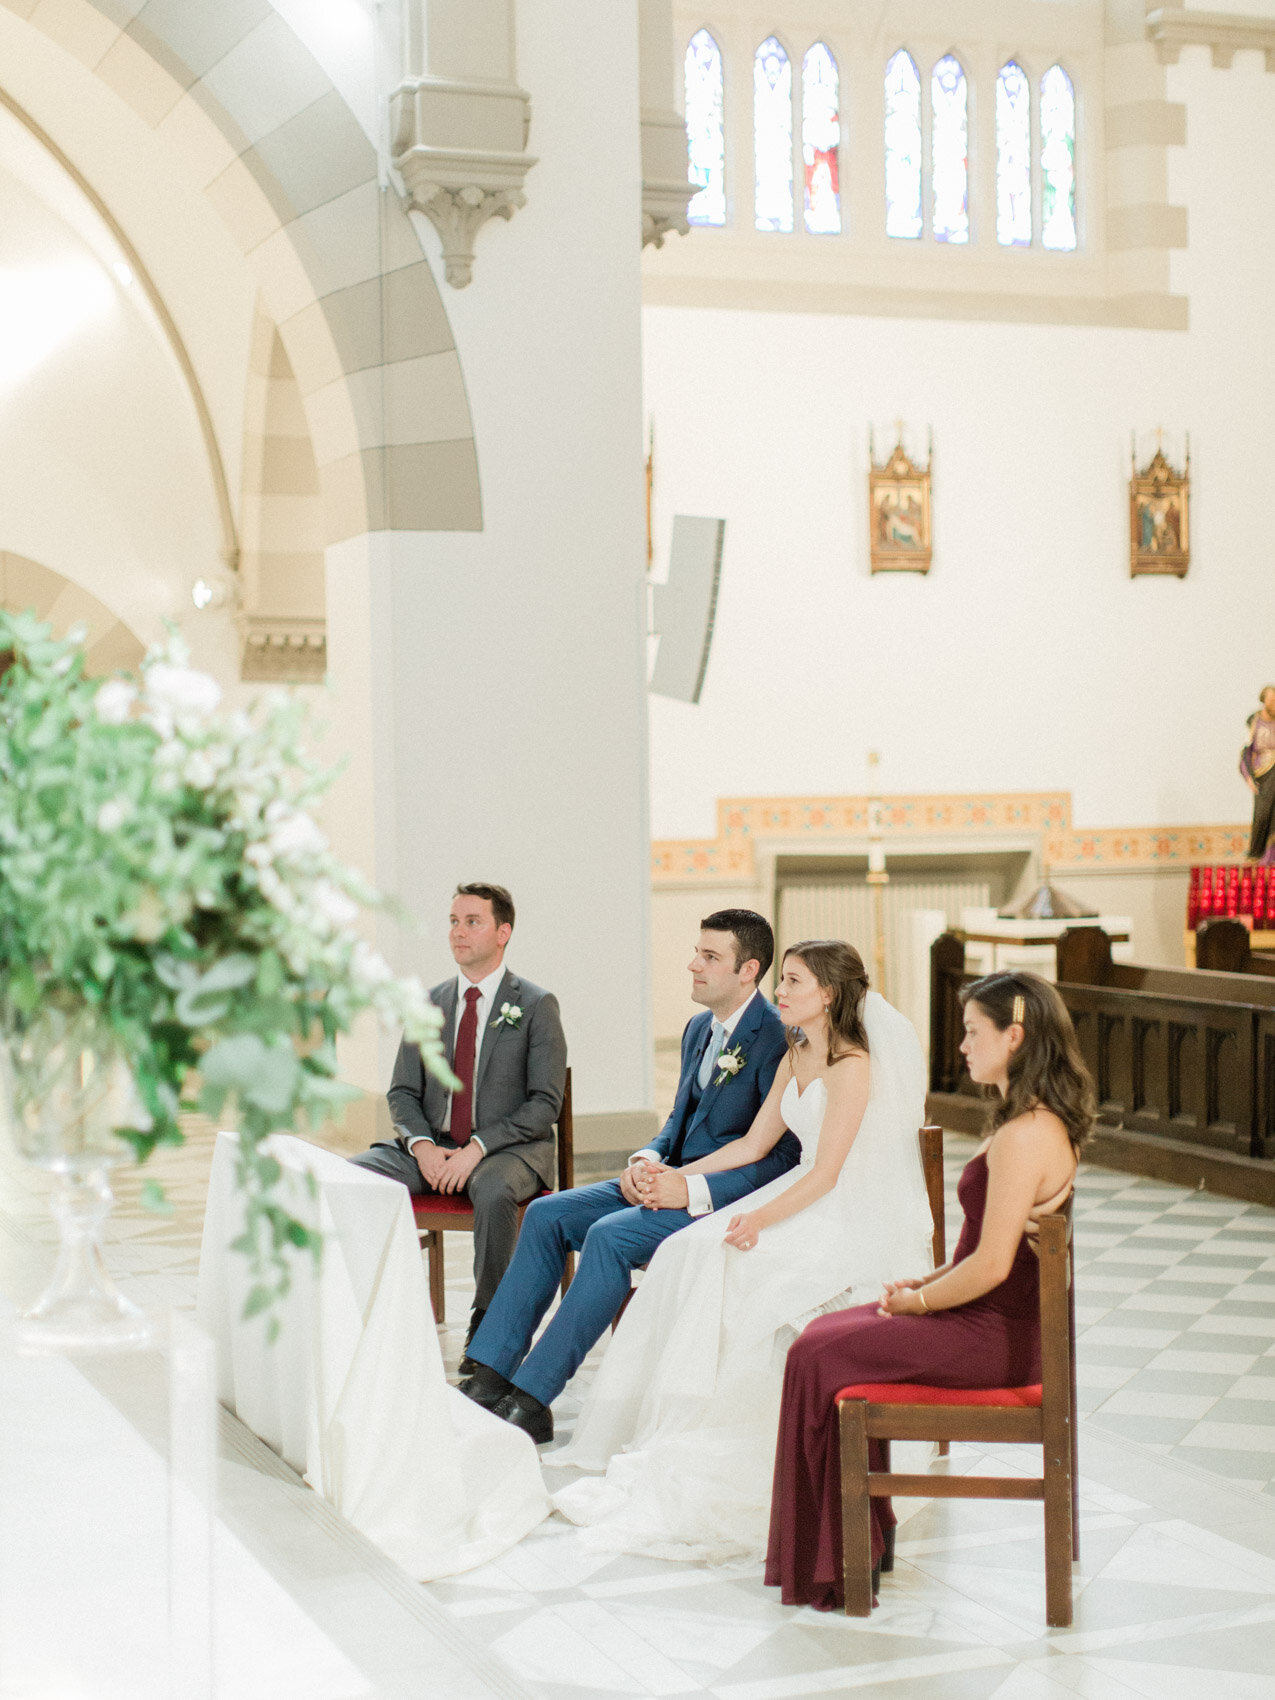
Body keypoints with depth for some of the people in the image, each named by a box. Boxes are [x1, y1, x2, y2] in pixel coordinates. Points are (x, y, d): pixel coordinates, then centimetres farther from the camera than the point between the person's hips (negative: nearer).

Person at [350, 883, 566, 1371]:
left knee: (493, 1190, -39)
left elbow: (544, 1104, -8)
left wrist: (478, 1147, -20)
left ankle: (487, 1325, -20)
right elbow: (402, 1092, 11)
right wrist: (422, 1146, -11)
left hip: (508, 1149, -4)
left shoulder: (535, 1005, -2)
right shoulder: (429, 1003, 11)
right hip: (433, 1145, 4)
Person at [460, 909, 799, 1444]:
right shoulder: (699, 1028, 14)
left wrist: (690, 1190, -24)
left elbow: (787, 1155, -19)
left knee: (609, 1236, -29)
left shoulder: (778, 1039, -15)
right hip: (672, 1179, 9)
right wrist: (646, 1160, -1)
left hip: (725, 1197, -9)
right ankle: (490, 1375, -8)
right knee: (546, 1214, -6)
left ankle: (532, 1400, -25)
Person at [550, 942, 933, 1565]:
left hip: (856, 1219, -8)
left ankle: (704, 1456, -19)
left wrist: (762, 1217, -28)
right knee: (687, 1252, -12)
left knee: (733, 1267, -26)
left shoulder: (852, 1065, -14)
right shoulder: (795, 1059, 13)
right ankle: (655, 1429, -12)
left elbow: (825, 1173, -19)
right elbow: (752, 1144, 18)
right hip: (805, 1203, 8)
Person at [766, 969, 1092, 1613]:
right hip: (1001, 1323, 10)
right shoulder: (1043, 1123, 10)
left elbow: (992, 1264, -25)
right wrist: (927, 1281, 8)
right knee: (825, 1335, 13)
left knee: (819, 1358, -4)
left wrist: (916, 1301, -11)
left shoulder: (1025, 1135, -23)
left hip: (995, 1338, -10)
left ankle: (841, 1560, 9)